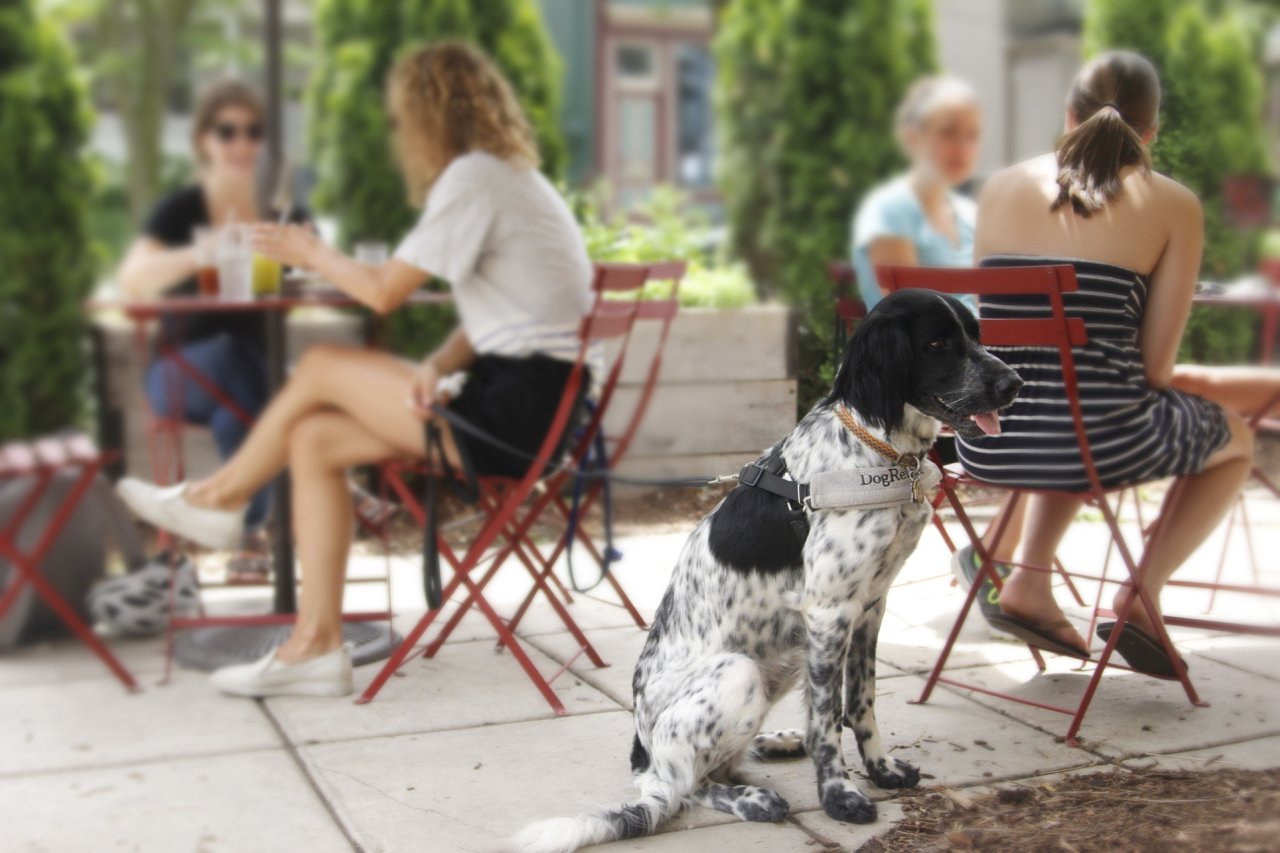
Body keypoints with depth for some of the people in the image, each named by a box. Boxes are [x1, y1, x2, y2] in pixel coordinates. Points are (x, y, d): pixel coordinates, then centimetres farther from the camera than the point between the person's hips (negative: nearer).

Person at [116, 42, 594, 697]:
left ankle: (218, 498, 23)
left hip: (519, 414, -9)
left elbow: (385, 292, -11)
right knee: (315, 439, 4)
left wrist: (312, 255, 8)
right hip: (529, 400, 9)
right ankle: (314, 646, 5)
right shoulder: (510, 176, 19)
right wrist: (437, 365, -3)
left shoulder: (473, 178, -11)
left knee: (321, 368, -3)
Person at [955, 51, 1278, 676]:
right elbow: (1156, 366, -4)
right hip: (1101, 443, -4)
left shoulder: (1002, 188, 8)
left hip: (987, 445, 4)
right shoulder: (1172, 205, -2)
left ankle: (1026, 581, 23)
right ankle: (1140, 595, 15)